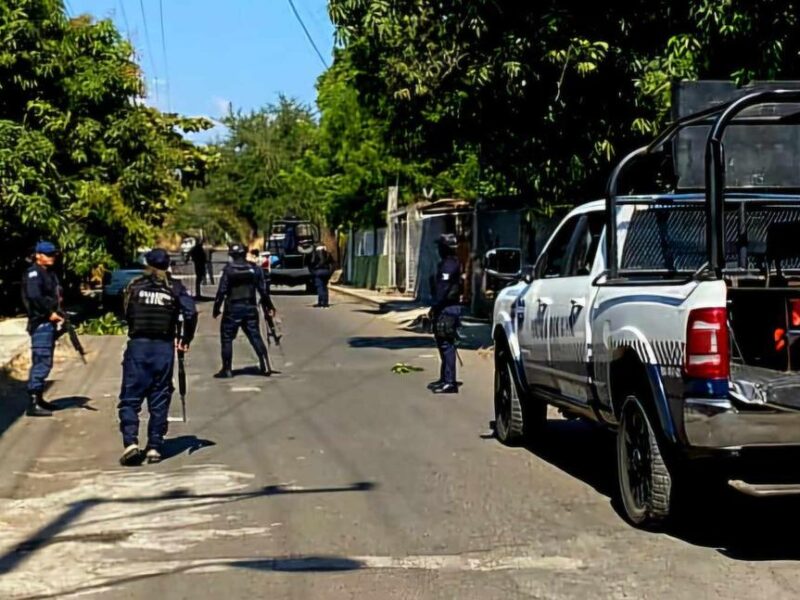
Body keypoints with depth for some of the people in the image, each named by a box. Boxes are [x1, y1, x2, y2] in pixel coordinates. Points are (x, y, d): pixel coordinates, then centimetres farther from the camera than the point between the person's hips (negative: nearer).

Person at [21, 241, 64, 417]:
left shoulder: (50, 274, 20)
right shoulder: (33, 273, -10)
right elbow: (34, 297, -23)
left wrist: (58, 313, 4)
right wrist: (50, 313, -18)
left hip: (50, 323, 10)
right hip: (41, 323, -10)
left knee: (44, 363, 16)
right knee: (41, 362, -13)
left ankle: (39, 398, 25)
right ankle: (33, 404, -13)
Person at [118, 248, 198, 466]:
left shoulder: (136, 286, 3)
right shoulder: (175, 288, 2)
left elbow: (126, 313, 6)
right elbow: (191, 313, -10)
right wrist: (185, 339, 1)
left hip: (137, 346, -1)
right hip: (164, 348, 1)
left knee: (130, 398, 4)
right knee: (159, 400, 9)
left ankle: (131, 442, -12)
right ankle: (154, 447, 9)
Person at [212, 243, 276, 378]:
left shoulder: (228, 270, -8)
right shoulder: (255, 269, 2)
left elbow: (222, 291, -10)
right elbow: (263, 290, 4)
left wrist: (216, 308, -2)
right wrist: (269, 305, 16)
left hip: (232, 309, -3)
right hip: (250, 308, 4)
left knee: (227, 338, 6)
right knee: (255, 336, 8)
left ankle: (227, 369, 5)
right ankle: (265, 366, 2)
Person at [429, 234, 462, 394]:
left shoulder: (449, 265, -15)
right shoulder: (451, 263, 18)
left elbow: (443, 289, -22)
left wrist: (435, 307, -20)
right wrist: (436, 307, 23)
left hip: (446, 309, -11)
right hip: (449, 309, 11)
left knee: (446, 345, -11)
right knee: (444, 345, 16)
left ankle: (449, 382, -11)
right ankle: (445, 379, 23)